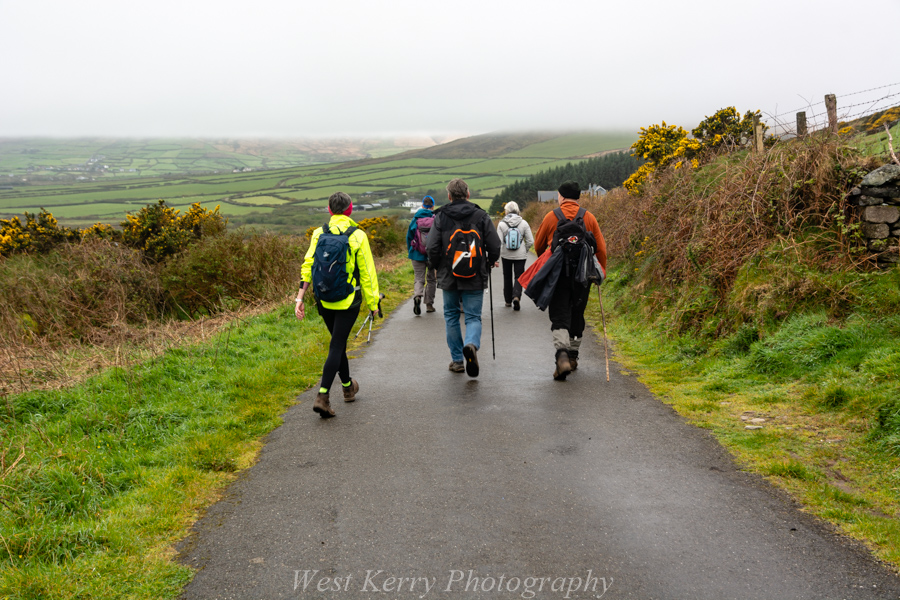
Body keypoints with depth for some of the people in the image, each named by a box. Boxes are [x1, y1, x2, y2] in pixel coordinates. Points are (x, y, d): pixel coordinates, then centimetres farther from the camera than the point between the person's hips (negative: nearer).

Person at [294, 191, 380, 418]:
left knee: (338, 342, 21)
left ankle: (348, 386, 38)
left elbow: (307, 267, -3)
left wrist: (300, 298, 0)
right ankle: (322, 396, -13)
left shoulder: (318, 234, 1)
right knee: (336, 346, -2)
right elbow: (367, 272, -6)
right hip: (348, 301, -4)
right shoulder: (358, 236, -8)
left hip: (324, 302, 4)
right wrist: (372, 302, 2)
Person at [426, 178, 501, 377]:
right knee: (473, 316, 5)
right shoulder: (481, 216, 0)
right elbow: (495, 246, -3)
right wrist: (487, 264, 16)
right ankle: (472, 344, -25)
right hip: (475, 279, 0)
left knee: (451, 316, 15)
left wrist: (439, 267, 11)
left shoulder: (441, 217, -3)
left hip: (449, 278, 0)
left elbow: (432, 249, -7)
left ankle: (457, 360, 17)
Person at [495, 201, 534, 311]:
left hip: (506, 255, 0)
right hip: (520, 256, 0)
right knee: (519, 277, 6)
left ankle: (508, 300, 24)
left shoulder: (501, 224, -9)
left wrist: (498, 254, 1)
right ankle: (516, 296, -18)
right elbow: (531, 241, -5)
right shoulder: (524, 223, -5)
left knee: (507, 277, 16)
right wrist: (525, 250, 11)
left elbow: (499, 242, -12)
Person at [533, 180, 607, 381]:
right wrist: (601, 272, 13)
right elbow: (601, 248, 3)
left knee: (559, 316, -4)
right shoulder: (589, 218, 5)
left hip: (557, 274, -2)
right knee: (577, 315, 16)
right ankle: (573, 355, 26)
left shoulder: (551, 217, 2)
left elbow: (538, 246, 12)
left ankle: (562, 355, -25)